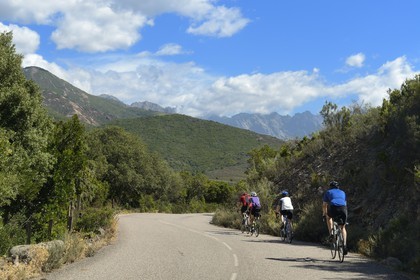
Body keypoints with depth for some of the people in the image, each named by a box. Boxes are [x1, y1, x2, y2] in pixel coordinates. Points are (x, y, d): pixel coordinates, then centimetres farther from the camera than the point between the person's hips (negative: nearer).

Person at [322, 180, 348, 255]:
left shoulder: (328, 192, 27)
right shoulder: (342, 192, 35)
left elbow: (324, 205, 29)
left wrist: (324, 214, 41)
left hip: (333, 208, -2)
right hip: (343, 209, 2)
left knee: (328, 217, 33)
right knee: (343, 228, 19)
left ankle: (331, 233, 18)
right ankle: (344, 245, 7)